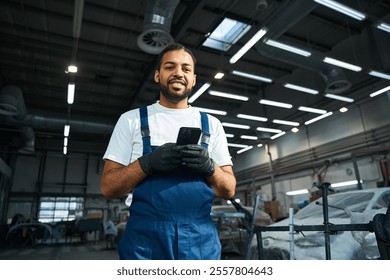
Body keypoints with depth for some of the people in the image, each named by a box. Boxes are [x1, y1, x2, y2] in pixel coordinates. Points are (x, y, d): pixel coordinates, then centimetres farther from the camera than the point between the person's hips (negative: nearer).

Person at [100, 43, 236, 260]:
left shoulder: (212, 124, 6)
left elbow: (229, 190, 5)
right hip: (145, 240, -1)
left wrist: (210, 167, -15)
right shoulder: (131, 120, 3)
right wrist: (148, 162, -17)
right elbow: (108, 187, 0)